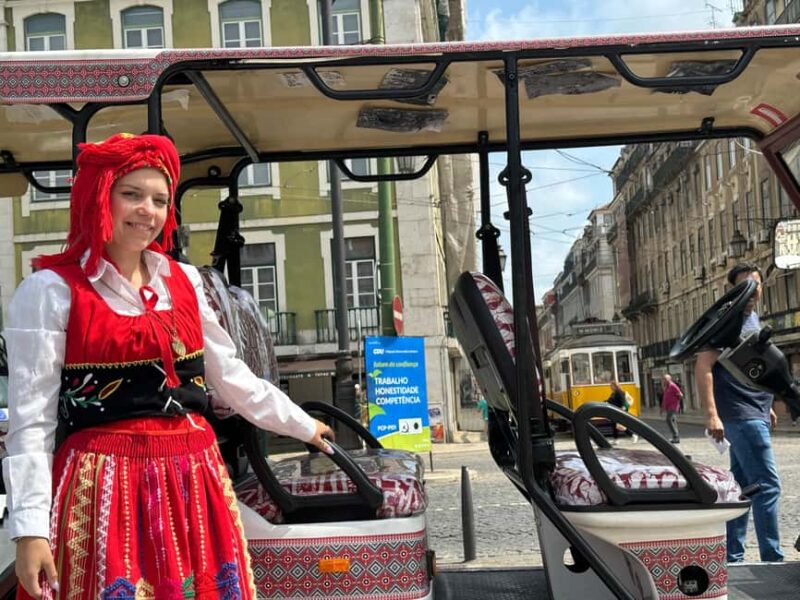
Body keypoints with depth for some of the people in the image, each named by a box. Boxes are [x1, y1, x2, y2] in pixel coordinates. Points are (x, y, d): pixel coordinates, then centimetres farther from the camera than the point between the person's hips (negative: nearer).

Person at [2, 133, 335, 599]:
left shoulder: (184, 281, 11)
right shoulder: (52, 290, -5)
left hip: (193, 478, 5)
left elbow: (231, 376, 20)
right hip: (105, 486, -5)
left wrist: (303, 426, 24)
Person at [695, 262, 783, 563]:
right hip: (741, 416, -9)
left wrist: (767, 405, 22)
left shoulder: (753, 319, 16)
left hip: (754, 415, 9)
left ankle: (732, 557, 16)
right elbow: (703, 366, -18)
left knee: (741, 486, 10)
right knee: (767, 486, -9)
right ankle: (773, 560, -5)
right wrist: (711, 414, -25)